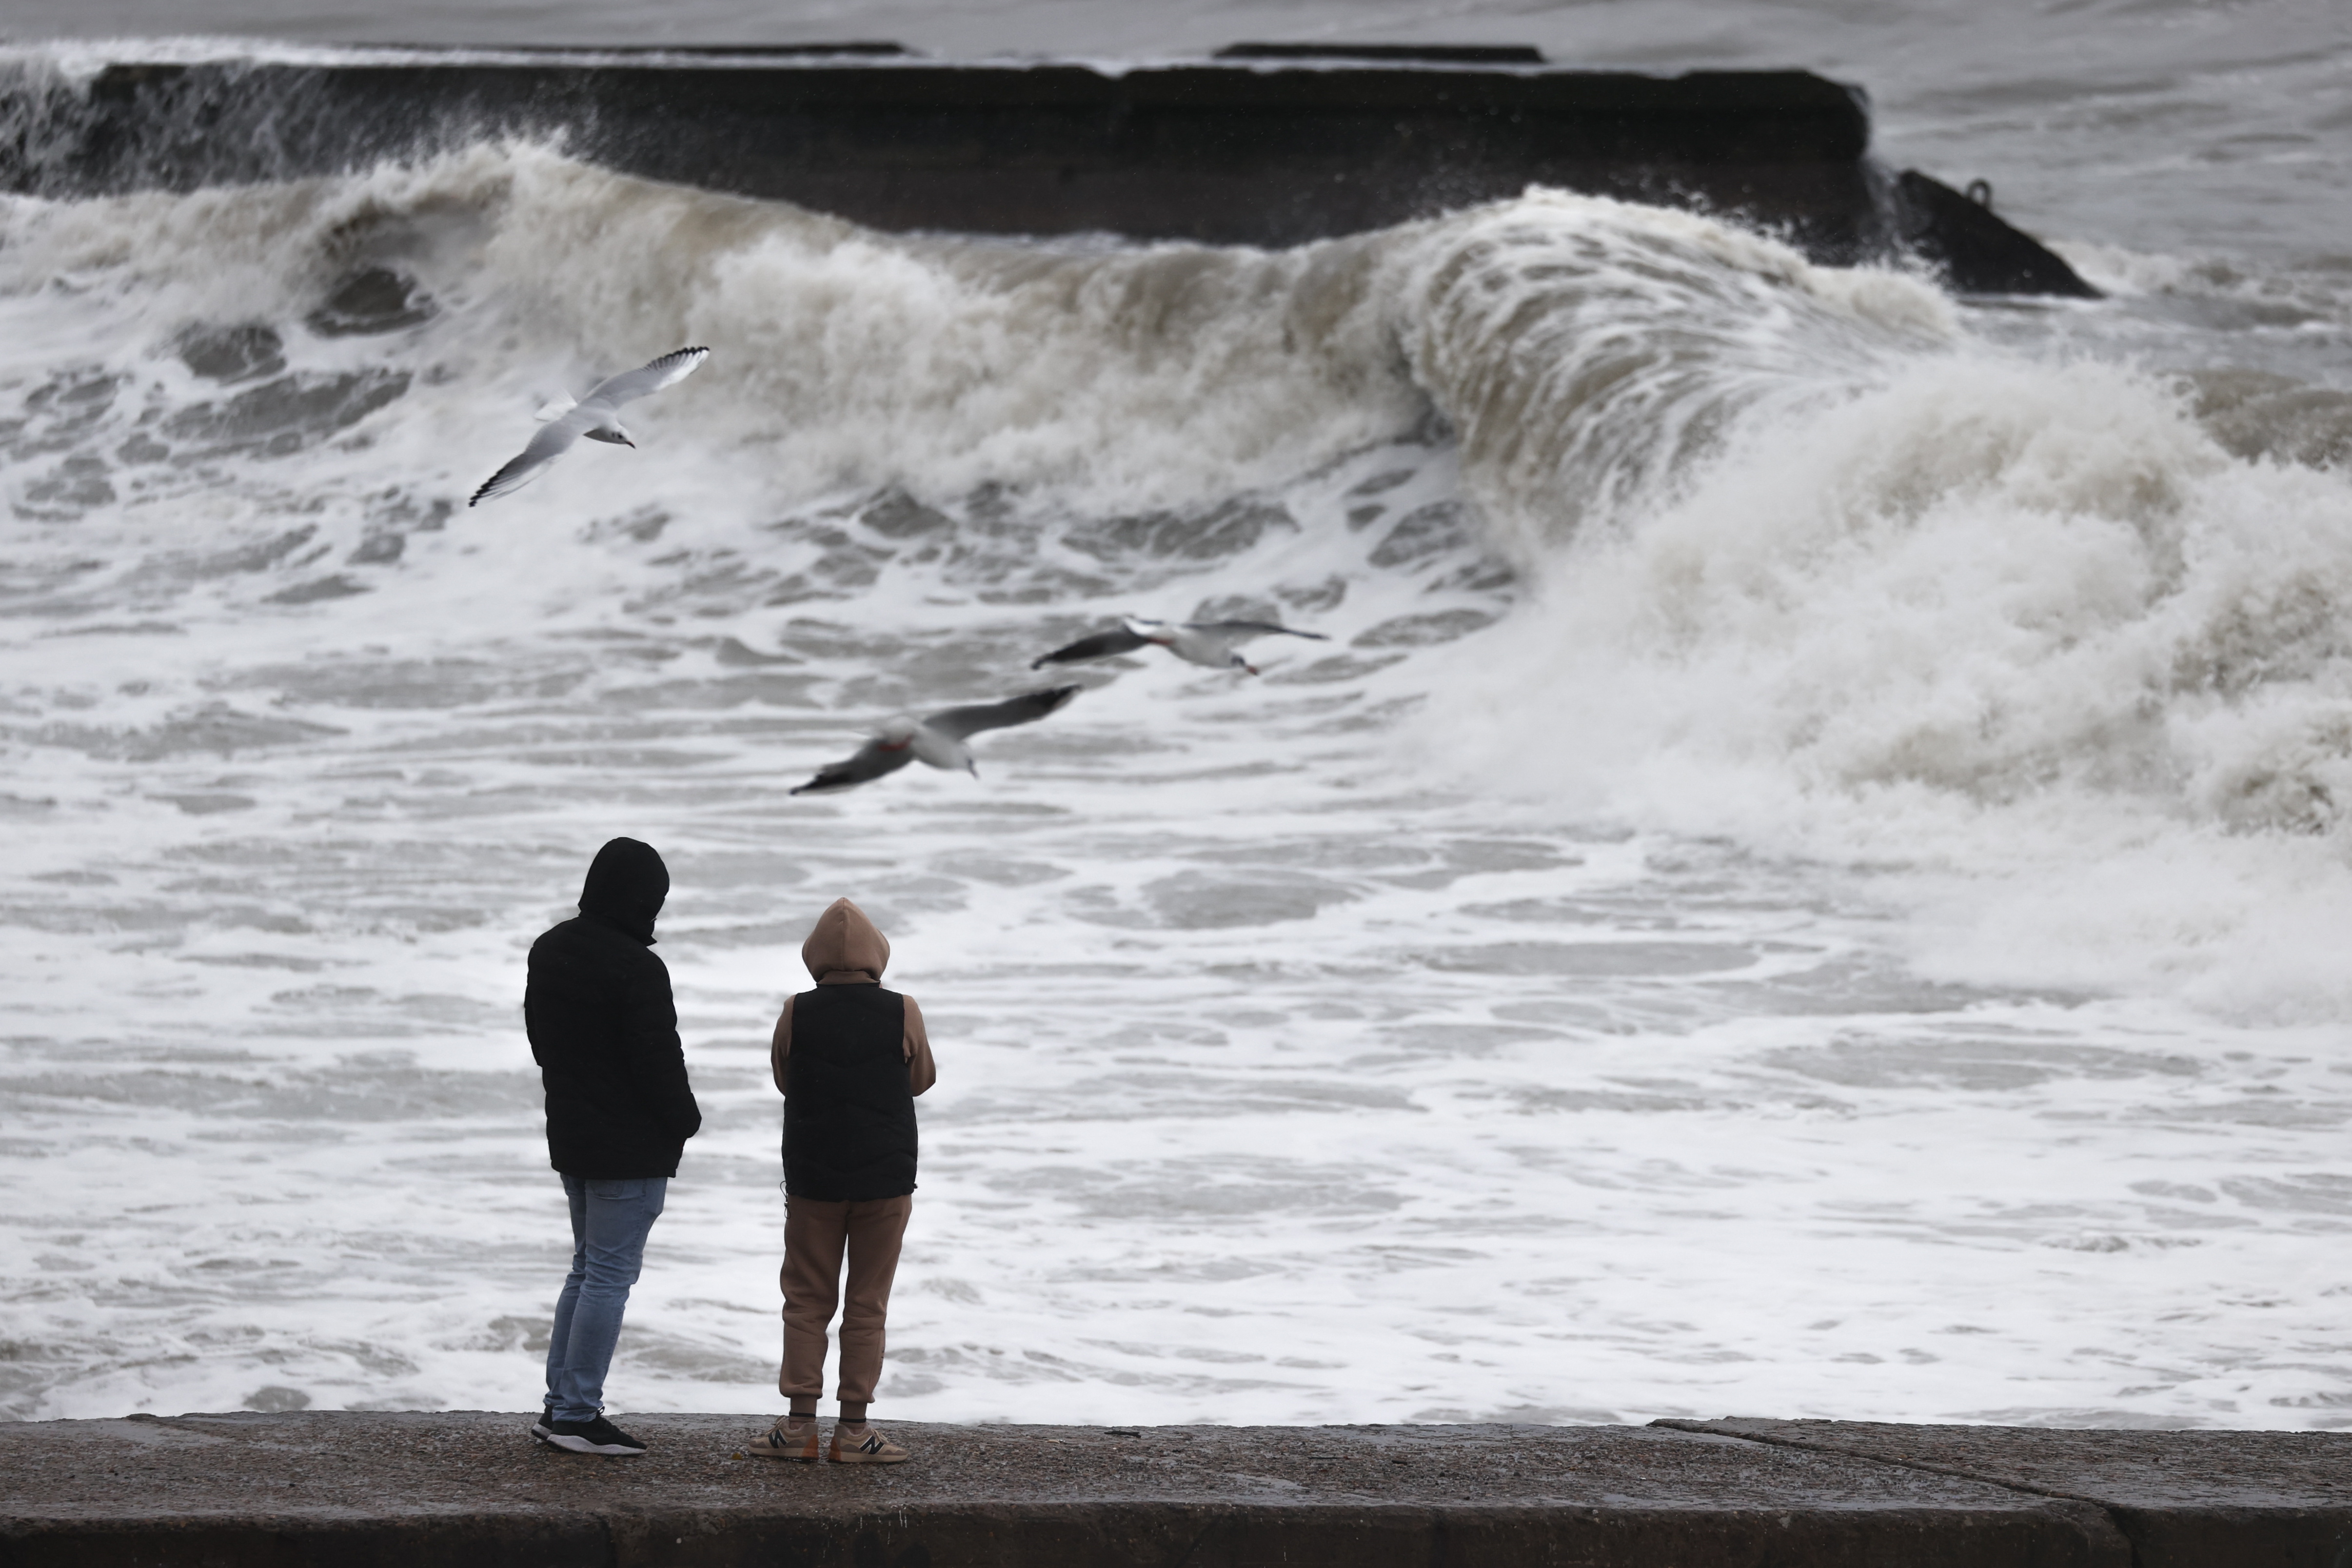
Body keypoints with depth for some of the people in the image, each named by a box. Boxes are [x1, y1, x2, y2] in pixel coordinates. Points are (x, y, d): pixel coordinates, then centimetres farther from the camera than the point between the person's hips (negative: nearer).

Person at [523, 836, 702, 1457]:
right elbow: (659, 1059, -20)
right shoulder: (637, 970, -22)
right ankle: (578, 1415, -3)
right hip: (632, 1145, -9)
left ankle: (559, 1406, 18)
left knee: (588, 1267, 18)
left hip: (570, 1137, 9)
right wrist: (685, 1120, -3)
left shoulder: (548, 951, 6)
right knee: (610, 1273, -3)